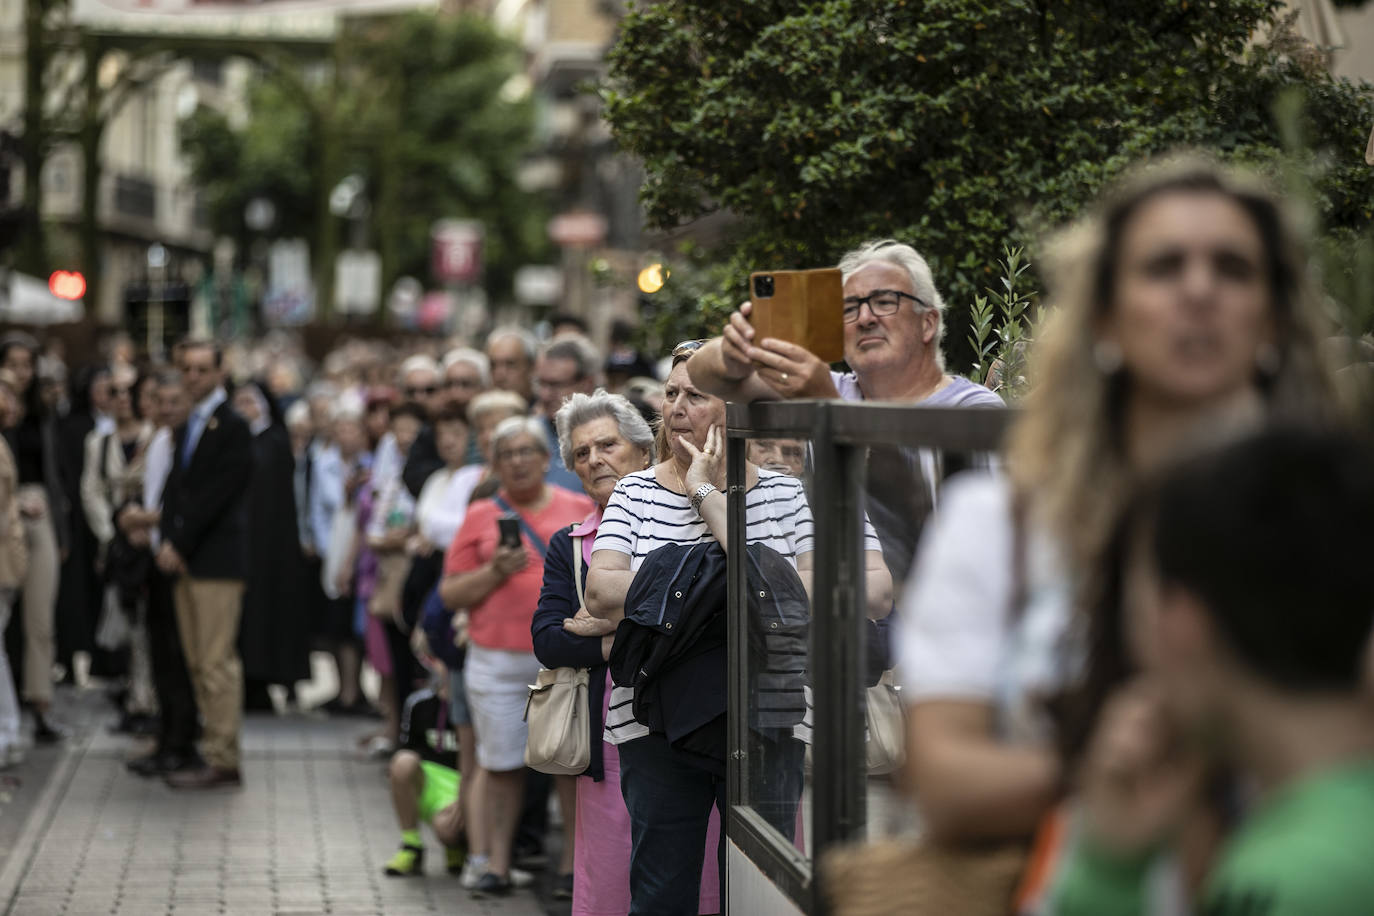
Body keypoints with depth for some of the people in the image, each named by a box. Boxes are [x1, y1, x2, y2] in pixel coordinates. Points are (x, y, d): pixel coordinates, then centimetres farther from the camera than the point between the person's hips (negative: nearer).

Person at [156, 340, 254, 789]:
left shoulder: (232, 427, -8)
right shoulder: (186, 427, 19)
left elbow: (217, 494, -14)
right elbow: (175, 487, 16)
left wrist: (178, 544, -13)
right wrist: (167, 542, 3)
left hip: (216, 558, -9)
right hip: (185, 560, 9)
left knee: (217, 662, -8)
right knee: (196, 662, 8)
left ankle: (223, 760, -5)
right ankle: (215, 749, 13)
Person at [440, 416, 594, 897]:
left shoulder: (581, 509, 9)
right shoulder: (480, 517, 8)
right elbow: (450, 593, 5)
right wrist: (495, 573, -10)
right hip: (499, 662, 0)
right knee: (501, 766, 2)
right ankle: (494, 863, 10)